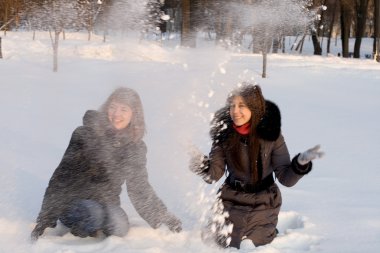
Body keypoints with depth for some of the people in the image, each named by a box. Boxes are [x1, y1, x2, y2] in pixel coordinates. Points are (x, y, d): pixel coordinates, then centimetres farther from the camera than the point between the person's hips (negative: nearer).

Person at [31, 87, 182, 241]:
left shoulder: (136, 148, 2)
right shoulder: (86, 135, -10)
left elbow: (140, 190, 15)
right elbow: (62, 178, -11)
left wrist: (165, 218, 11)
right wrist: (45, 219, -15)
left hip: (107, 203, 3)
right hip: (74, 201, -3)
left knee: (119, 228, -30)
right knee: (94, 214, -36)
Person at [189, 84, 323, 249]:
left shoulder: (270, 134, -18)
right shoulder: (224, 132, -13)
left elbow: (286, 178, -18)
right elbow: (214, 175, -9)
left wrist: (301, 162, -38)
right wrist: (201, 164, -30)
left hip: (262, 205, -1)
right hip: (231, 202, 1)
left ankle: (270, 231, 44)